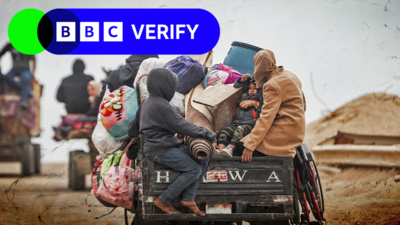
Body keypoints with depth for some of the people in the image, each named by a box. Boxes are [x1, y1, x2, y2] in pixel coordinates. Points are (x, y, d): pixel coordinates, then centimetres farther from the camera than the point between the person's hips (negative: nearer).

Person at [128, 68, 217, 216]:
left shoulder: (146, 103, 13)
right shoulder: (162, 105, -16)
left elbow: (133, 130, 20)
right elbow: (183, 126, -20)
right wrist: (210, 137, -17)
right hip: (160, 150, -10)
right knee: (194, 169, -18)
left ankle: (188, 198, -4)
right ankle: (163, 201, -6)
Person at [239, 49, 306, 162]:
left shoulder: (273, 85, -16)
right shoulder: (290, 76, 12)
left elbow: (266, 117, -23)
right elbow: (303, 104, 22)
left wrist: (249, 146, -25)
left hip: (283, 132, -10)